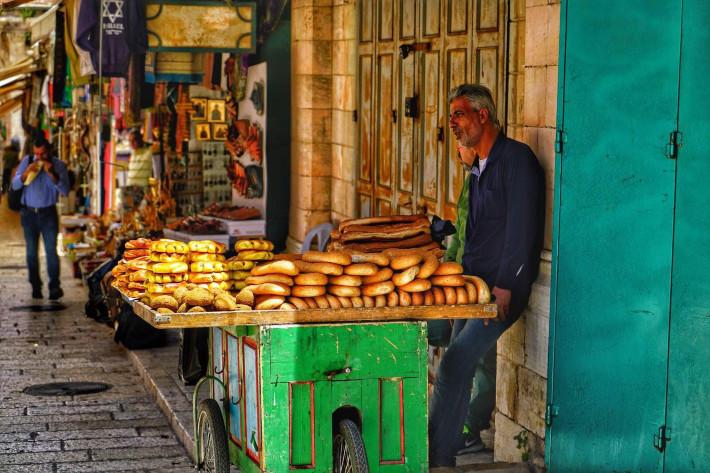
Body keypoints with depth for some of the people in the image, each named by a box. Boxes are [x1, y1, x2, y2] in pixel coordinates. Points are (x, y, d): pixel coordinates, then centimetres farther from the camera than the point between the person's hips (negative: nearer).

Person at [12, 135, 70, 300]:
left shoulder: (58, 165, -3)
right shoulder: (27, 161, 3)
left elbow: (65, 190, -10)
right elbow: (15, 185, 1)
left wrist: (52, 174, -22)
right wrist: (27, 172, -16)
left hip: (48, 213, -2)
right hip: (29, 212, 2)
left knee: (51, 250, -9)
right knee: (31, 252, 6)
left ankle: (55, 287, -5)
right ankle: (36, 286, 14)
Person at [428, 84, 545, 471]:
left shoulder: (516, 159, -11)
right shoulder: (479, 168, 18)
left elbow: (522, 226, -18)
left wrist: (504, 286, -20)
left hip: (503, 288, -9)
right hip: (474, 284, 9)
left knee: (454, 365, -16)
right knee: (460, 367, 8)